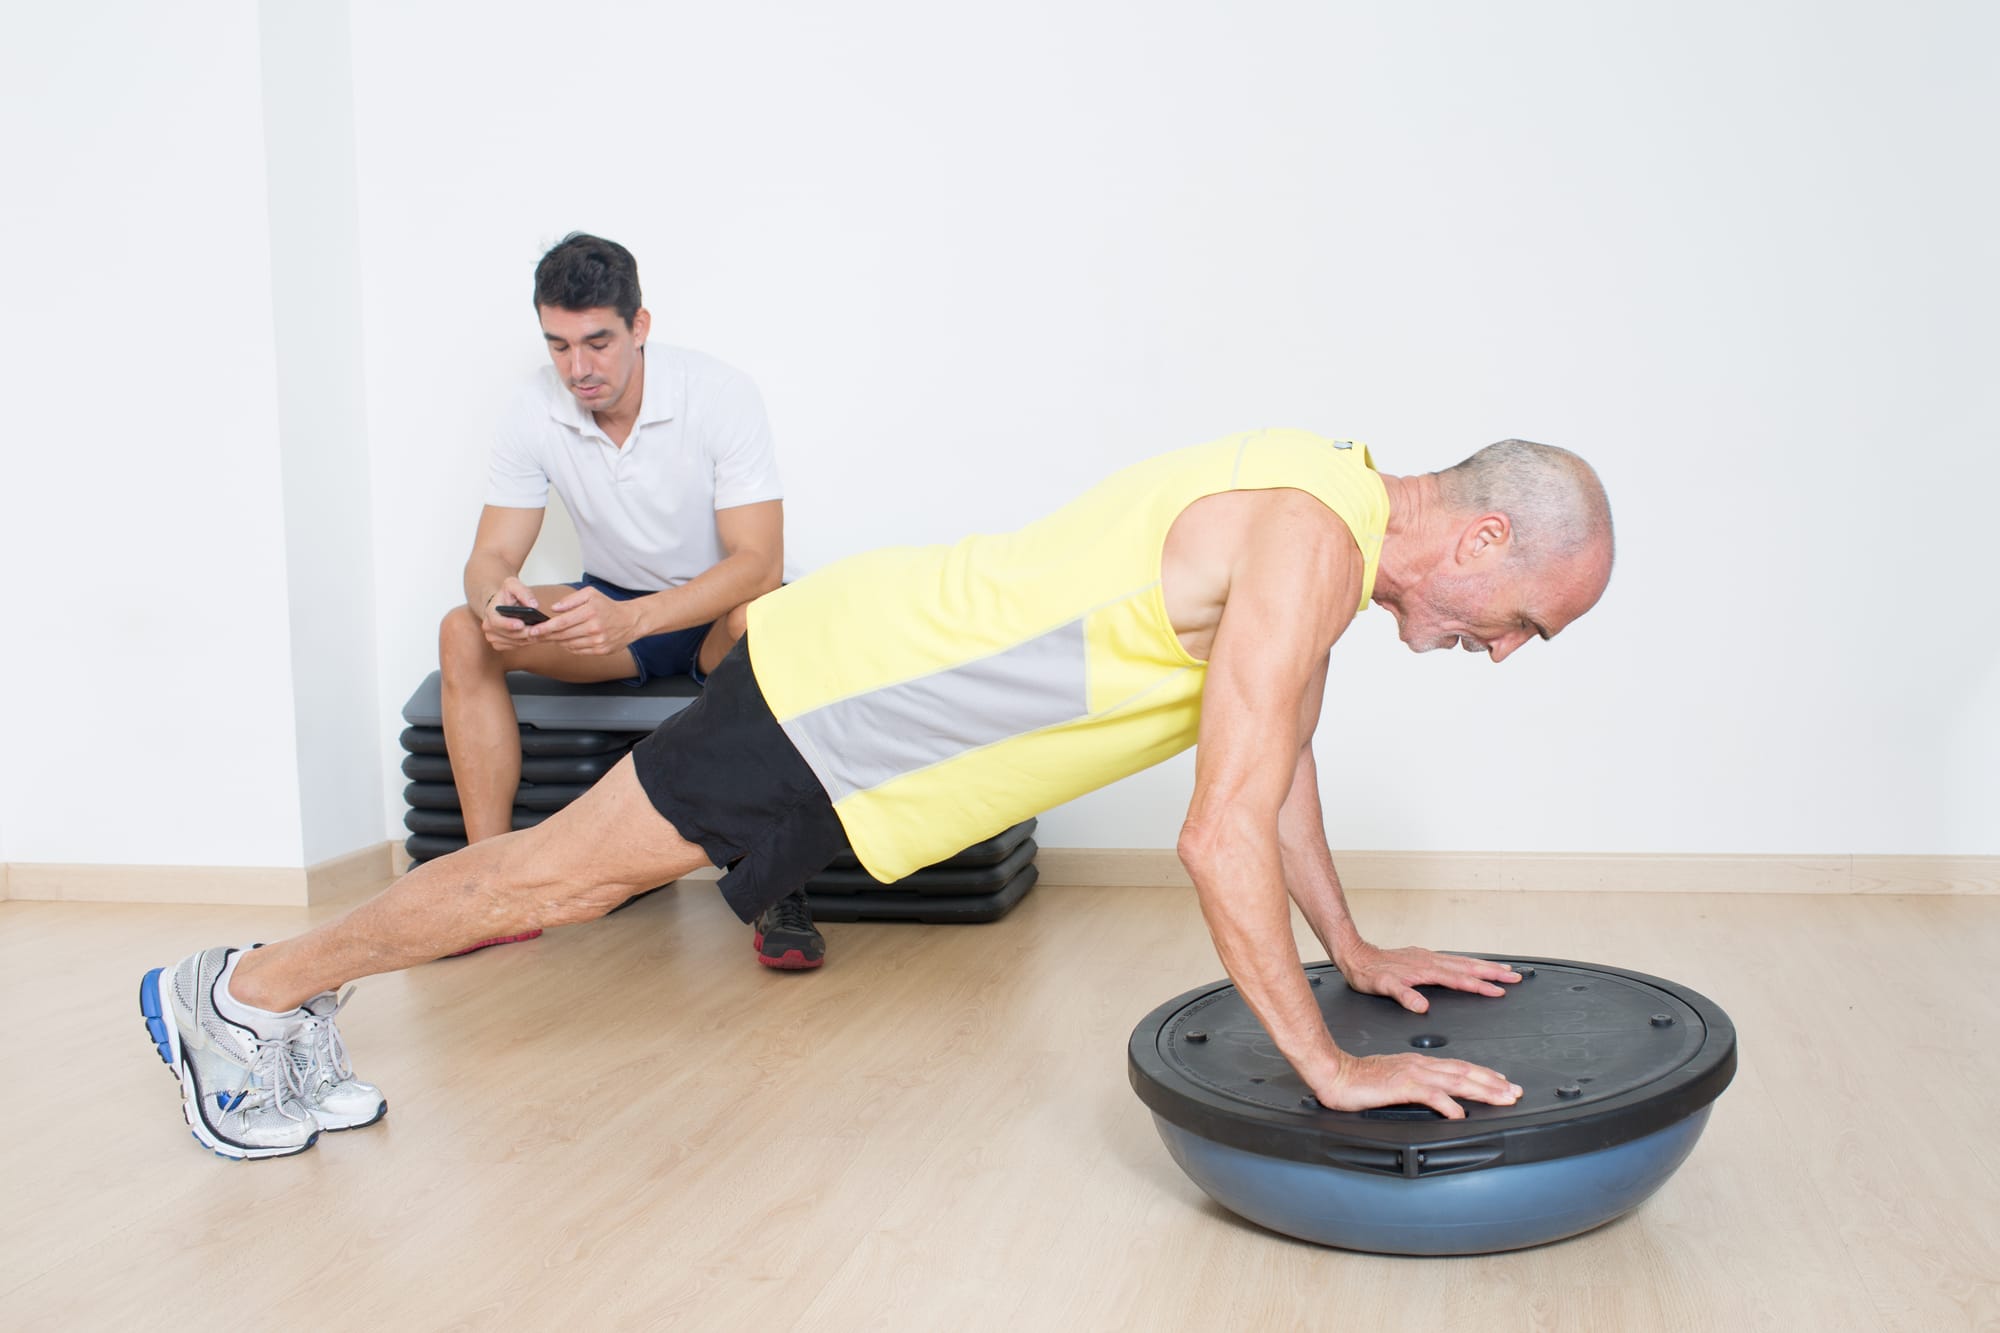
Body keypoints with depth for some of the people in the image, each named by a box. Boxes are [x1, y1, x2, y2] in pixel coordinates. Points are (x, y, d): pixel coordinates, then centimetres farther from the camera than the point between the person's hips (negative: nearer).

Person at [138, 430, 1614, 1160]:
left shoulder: (1331, 508, 6)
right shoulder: (1310, 546, -25)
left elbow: (1277, 758, 16)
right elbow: (1223, 835, -30)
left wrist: (1356, 948, 17)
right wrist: (1330, 1067, -23)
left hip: (880, 661, 9)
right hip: (843, 697, -9)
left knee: (579, 878, 18)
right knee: (560, 873, 5)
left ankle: (293, 995, 33)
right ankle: (249, 988, 23)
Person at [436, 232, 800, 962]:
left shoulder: (719, 395, -22)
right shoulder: (533, 411, -11)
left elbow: (759, 563, -29)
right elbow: (491, 557, -8)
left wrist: (630, 619, -45)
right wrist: (496, 598, -36)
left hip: (717, 608, -4)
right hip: (615, 606, 4)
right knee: (464, 632, -20)